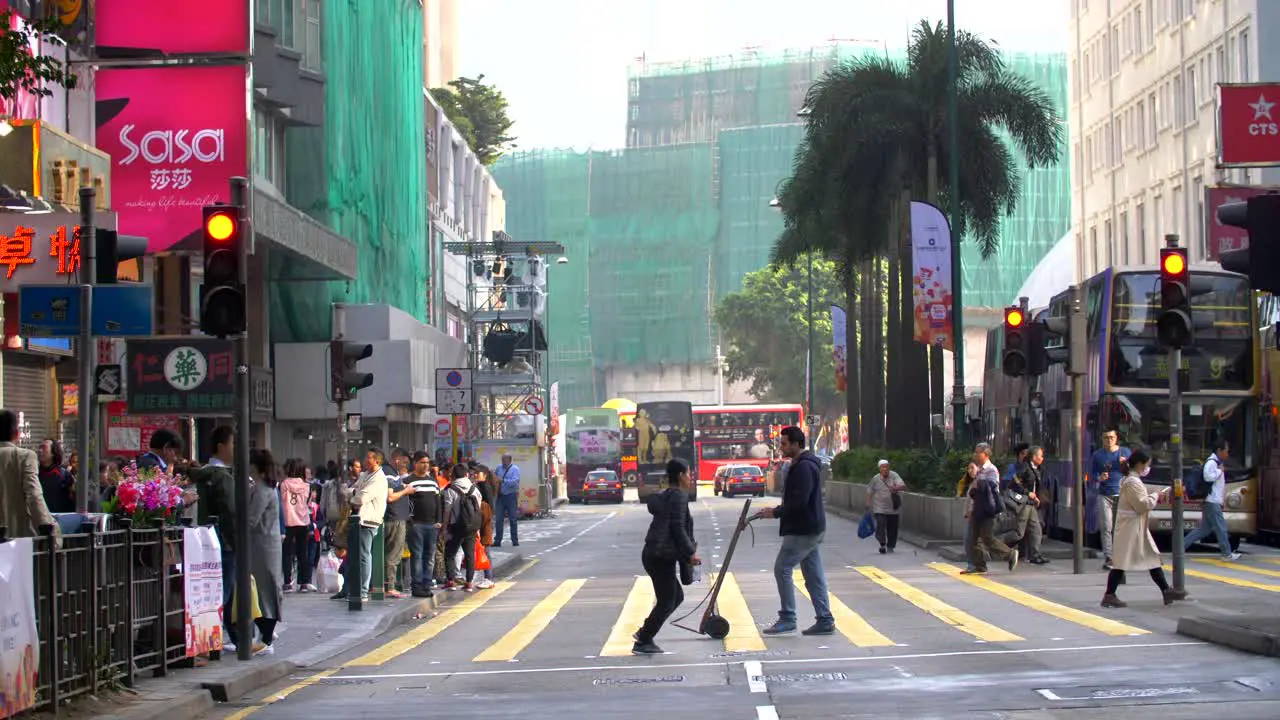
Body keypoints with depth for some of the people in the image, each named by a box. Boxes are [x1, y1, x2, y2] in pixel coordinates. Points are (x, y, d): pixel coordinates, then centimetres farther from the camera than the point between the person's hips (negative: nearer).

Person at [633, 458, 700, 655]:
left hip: (656, 555, 10)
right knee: (666, 602, -2)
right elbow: (677, 527, -18)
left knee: (676, 596, 18)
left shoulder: (666, 496, 20)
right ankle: (642, 643, 1)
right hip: (661, 556, -10)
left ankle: (644, 633, 18)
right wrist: (690, 552, -15)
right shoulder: (678, 496, -10)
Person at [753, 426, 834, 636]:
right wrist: (778, 511, 13)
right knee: (814, 575, 9)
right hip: (811, 529, 11)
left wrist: (776, 512, -16)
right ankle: (825, 620, 9)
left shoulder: (804, 467, -17)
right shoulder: (802, 465, 17)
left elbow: (799, 501, -24)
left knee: (782, 568, -7)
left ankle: (787, 618, -5)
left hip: (802, 530, -11)